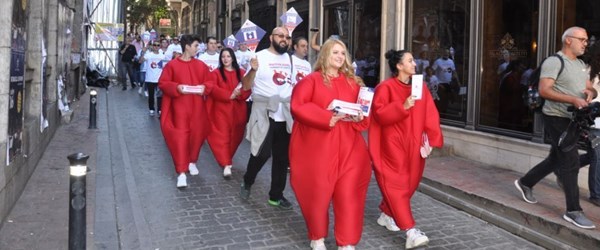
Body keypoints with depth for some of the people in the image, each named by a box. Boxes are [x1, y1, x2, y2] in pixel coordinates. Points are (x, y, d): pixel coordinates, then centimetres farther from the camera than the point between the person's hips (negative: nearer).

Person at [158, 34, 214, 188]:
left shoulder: (201, 65, 6)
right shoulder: (172, 65, -3)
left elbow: (210, 82, 10)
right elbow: (162, 83, -3)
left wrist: (204, 87, -12)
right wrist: (176, 87, -19)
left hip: (197, 107, 4)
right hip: (179, 106, -4)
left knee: (196, 134, 11)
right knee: (180, 136, -7)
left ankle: (192, 162, 35)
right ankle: (181, 172, -6)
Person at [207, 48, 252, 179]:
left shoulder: (241, 73, 9)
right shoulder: (216, 73, 2)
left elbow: (248, 89, 1)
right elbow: (214, 89, -11)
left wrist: (240, 94, -20)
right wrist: (230, 95, -21)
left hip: (238, 110, 3)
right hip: (221, 109, -3)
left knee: (235, 136, 10)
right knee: (222, 136, -10)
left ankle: (227, 159, 31)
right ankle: (226, 165, -12)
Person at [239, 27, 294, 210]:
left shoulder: (289, 59, 10)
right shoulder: (260, 57, -6)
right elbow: (246, 86, -10)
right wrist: (253, 70, -27)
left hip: (285, 115, 5)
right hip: (264, 114, -5)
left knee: (282, 158, 9)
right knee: (262, 153, -6)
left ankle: (276, 195, 22)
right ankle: (247, 182, 23)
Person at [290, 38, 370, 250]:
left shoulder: (352, 82, 14)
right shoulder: (311, 80, -1)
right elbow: (298, 107, -13)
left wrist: (359, 117, -8)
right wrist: (327, 118, -21)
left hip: (347, 147, 4)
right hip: (317, 147, -3)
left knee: (349, 193, 0)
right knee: (317, 192, 5)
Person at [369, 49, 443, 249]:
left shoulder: (420, 87, 8)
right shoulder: (385, 88, -8)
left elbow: (430, 115, 6)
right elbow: (380, 115, -16)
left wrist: (430, 139, -3)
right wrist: (403, 106, -25)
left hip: (413, 144, 6)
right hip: (392, 145, -6)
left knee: (408, 182, 12)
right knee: (396, 183, -9)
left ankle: (387, 214, 33)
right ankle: (410, 231, -13)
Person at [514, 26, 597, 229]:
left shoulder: (581, 65, 17)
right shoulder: (554, 62, -11)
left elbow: (591, 89, 18)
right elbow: (544, 91, -21)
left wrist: (591, 92, -7)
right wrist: (573, 100, -29)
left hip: (573, 119, 9)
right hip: (557, 118, -9)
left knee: (556, 159, 16)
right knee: (571, 162, -9)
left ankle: (525, 183, 34)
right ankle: (573, 211, -3)